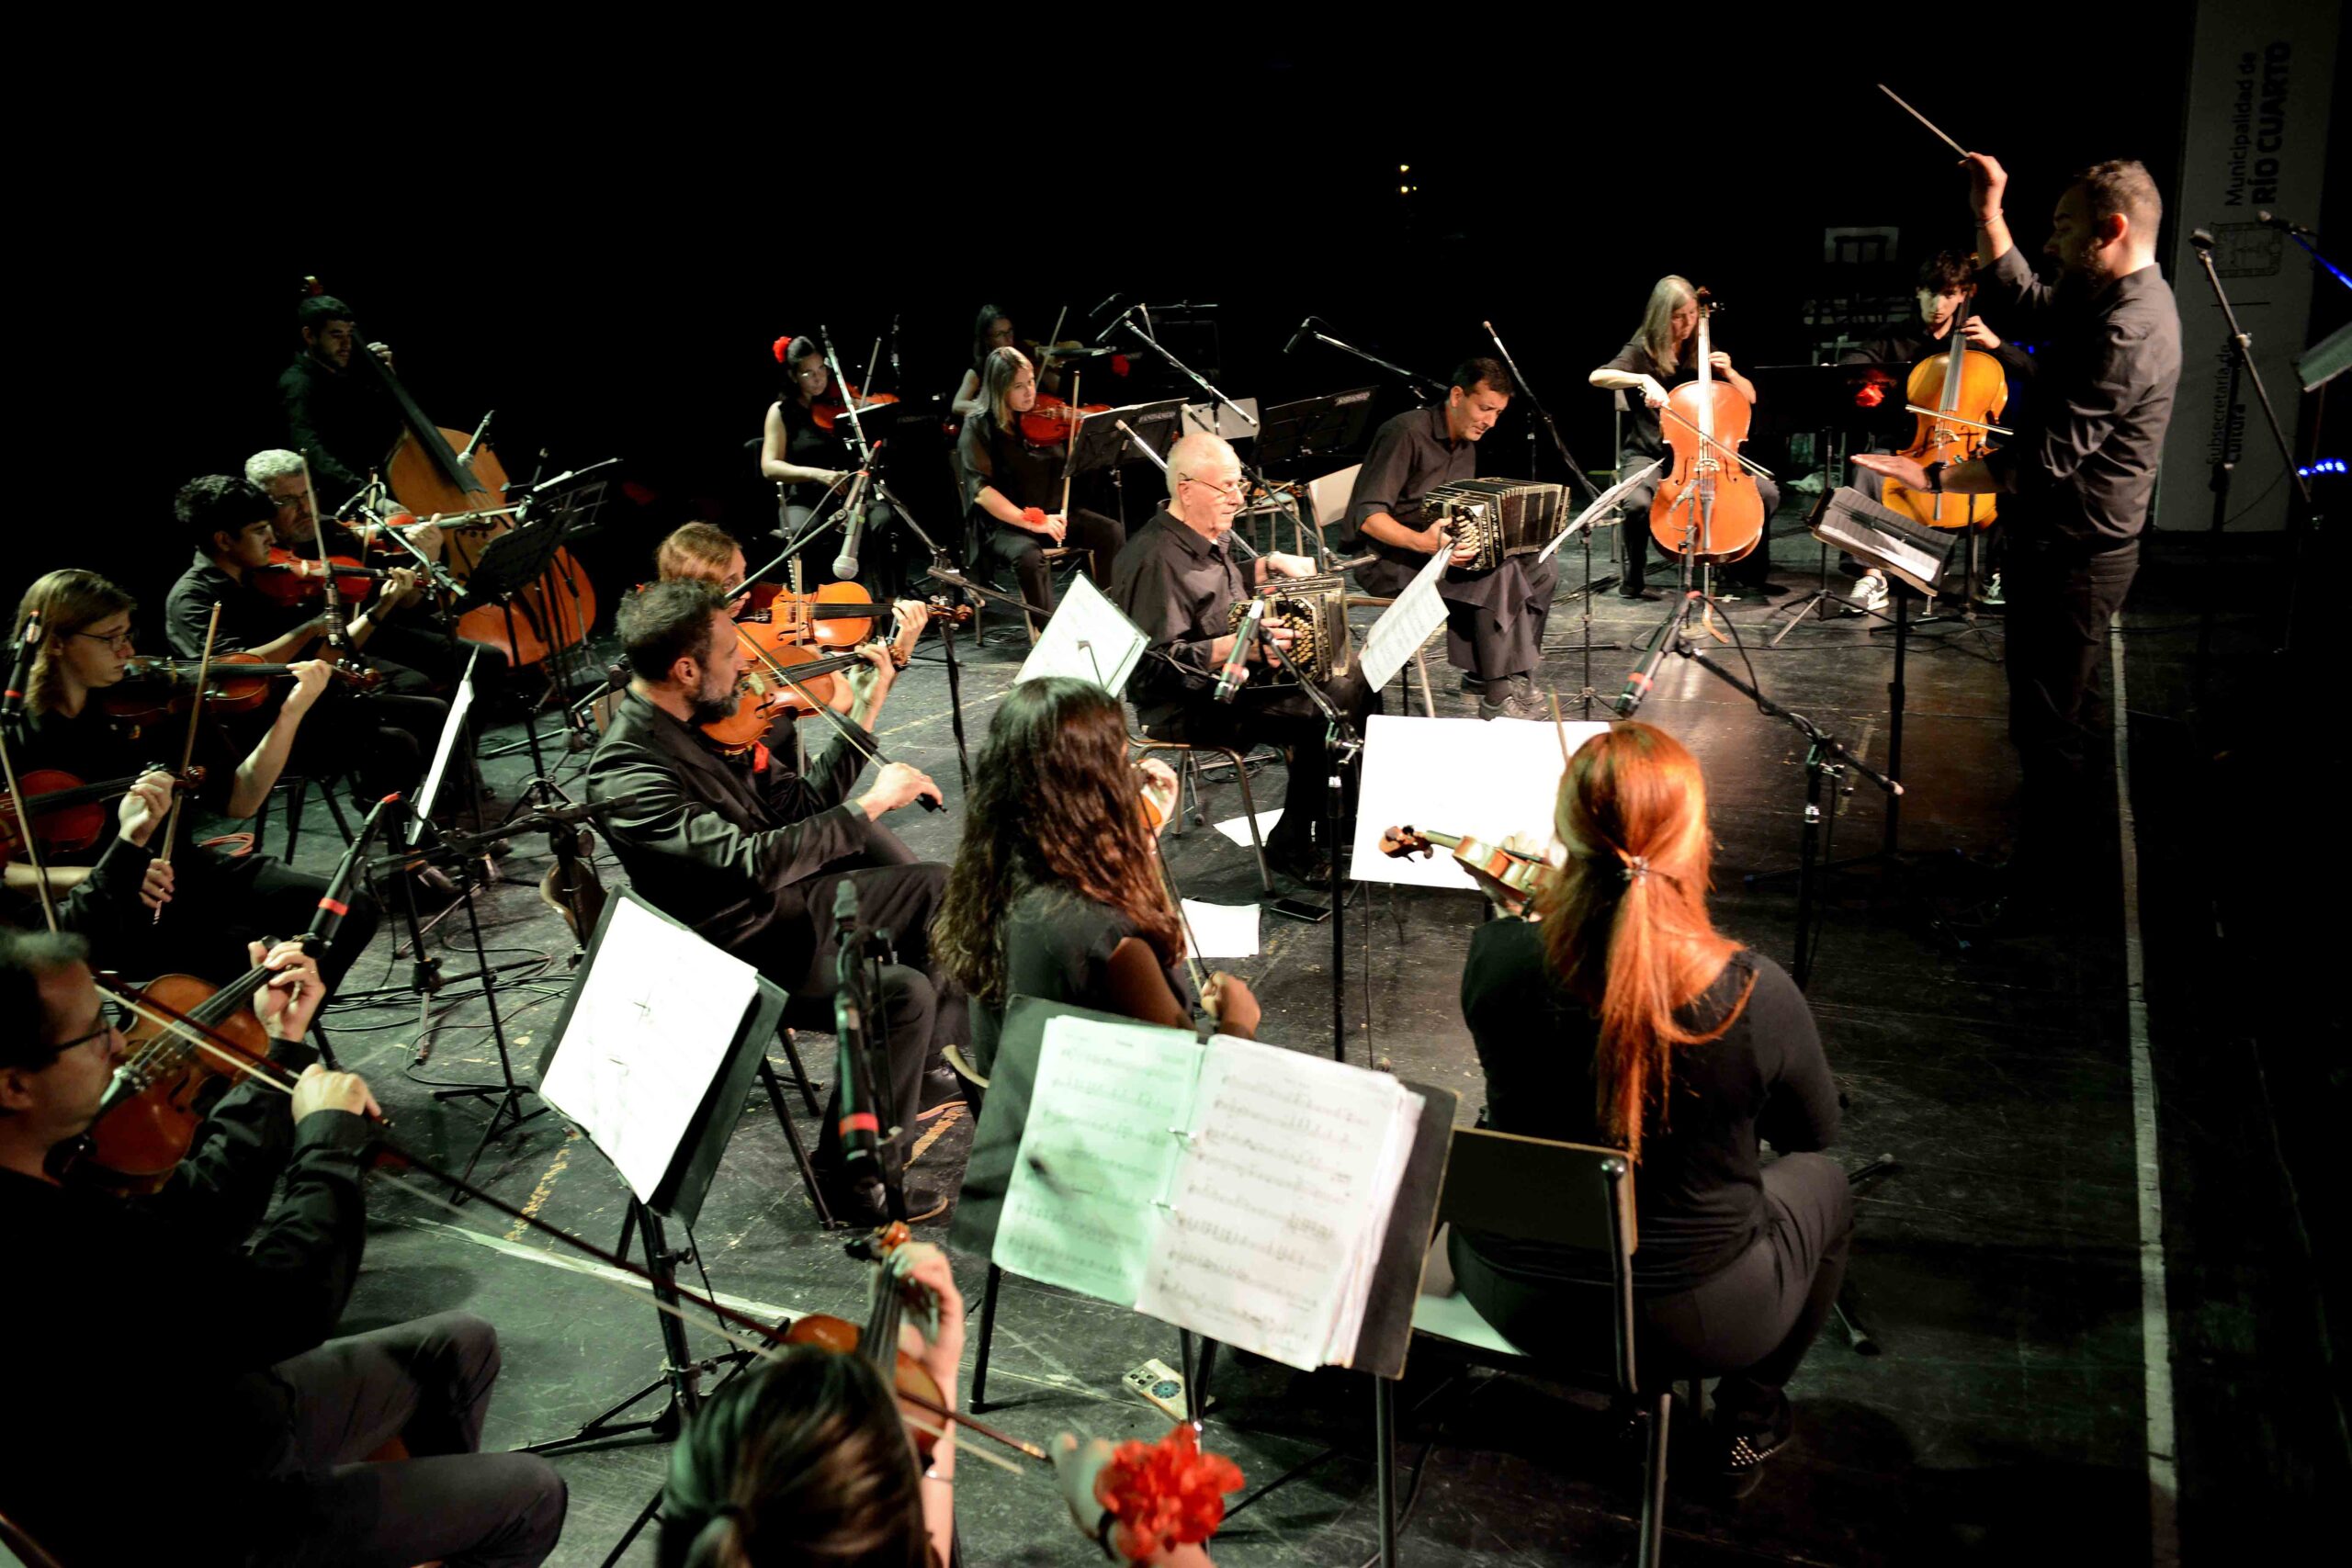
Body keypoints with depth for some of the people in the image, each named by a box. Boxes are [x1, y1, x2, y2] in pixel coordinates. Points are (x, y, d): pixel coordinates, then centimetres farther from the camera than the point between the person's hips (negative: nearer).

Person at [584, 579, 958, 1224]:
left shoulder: (705, 719, 1)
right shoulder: (626, 774, -28)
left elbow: (795, 808, 7)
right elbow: (754, 860, -37)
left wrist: (859, 719, -1)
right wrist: (872, 804, -32)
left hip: (787, 901, 10)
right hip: (738, 956, -9)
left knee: (936, 887, 16)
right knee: (900, 993, -25)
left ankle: (927, 1059, 32)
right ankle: (854, 1180, -8)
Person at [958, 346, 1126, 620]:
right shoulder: (979, 427, -6)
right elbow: (982, 490, -16)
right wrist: (1030, 521, -25)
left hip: (1054, 514, 4)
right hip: (1006, 524, -4)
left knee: (1111, 532, -17)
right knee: (1029, 555, -35)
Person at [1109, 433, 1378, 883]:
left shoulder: (1206, 538, 7)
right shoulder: (1155, 559, -24)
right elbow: (1155, 661, -29)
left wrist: (1272, 563, 16)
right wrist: (1231, 648, -36)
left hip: (1238, 677, 11)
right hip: (1188, 707, -11)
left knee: (1356, 680, 9)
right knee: (1328, 710, -23)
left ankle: (1351, 821, 17)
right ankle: (1292, 845, -8)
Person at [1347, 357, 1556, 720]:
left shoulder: (1466, 445, 12)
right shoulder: (1407, 432, -17)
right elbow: (1367, 515, -23)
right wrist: (1422, 542, -38)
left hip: (1439, 547, 9)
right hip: (1388, 557, -9)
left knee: (1542, 569, -5)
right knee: (1502, 574, -29)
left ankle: (1485, 672, 0)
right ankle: (1498, 699, -25)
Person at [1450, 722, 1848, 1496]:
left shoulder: (1496, 958, -23)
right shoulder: (1756, 994, -27)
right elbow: (1815, 1128, -5)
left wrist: (1543, 906, 6)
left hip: (1515, 1296, 2)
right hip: (1696, 1321, -1)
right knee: (1821, 1180, 29)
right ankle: (1747, 1421, 39)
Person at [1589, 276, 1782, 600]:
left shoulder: (1701, 352, 9)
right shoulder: (1641, 352, -4)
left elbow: (1749, 397, 11)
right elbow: (1597, 376, -23)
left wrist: (1728, 372, -9)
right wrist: (1643, 380, -36)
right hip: (1648, 455, -4)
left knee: (1767, 492, -15)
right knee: (1638, 502, -38)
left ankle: (1752, 569, 8)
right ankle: (1634, 578, -12)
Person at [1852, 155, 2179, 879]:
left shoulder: (2128, 335, -27)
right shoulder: (2118, 299, 5)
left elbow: (2045, 459, -29)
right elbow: (2023, 303, 19)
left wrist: (1930, 477, -25)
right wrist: (1987, 213, 12)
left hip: (2074, 560, -11)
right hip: (2073, 546, 11)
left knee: (2046, 719, 1)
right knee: (2055, 711, 23)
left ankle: (2050, 871, 16)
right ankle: (2053, 841, 39)